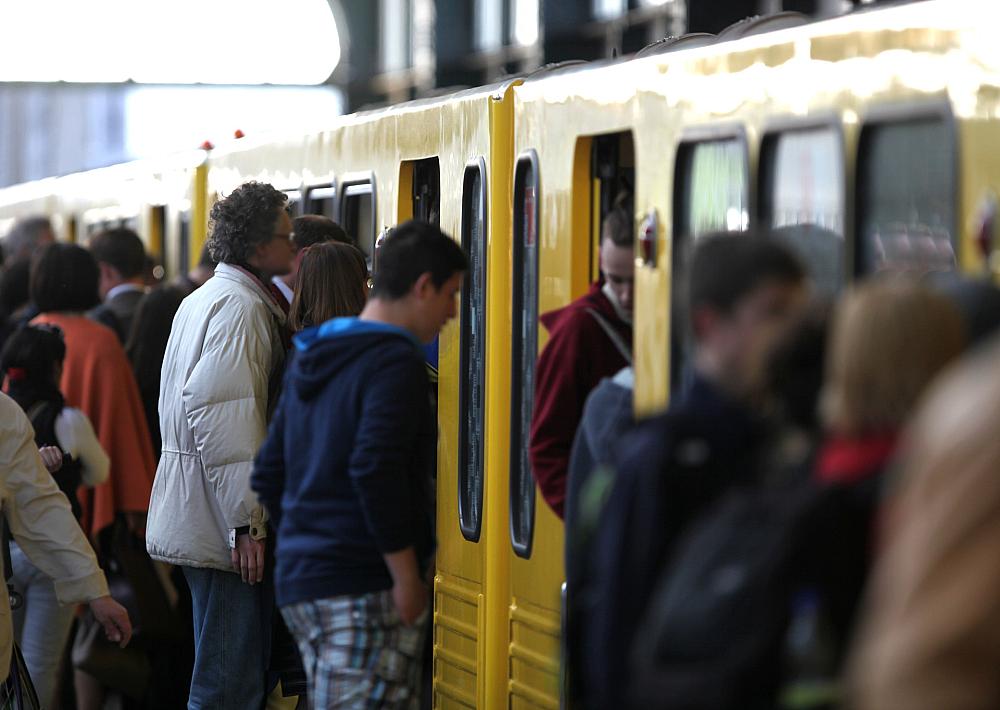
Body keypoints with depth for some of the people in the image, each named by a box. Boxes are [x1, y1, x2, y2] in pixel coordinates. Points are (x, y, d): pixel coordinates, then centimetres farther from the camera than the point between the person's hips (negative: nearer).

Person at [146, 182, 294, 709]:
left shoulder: (200, 301, 18)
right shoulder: (242, 307, -14)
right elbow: (223, 418, -22)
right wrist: (246, 523, -24)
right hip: (222, 518, -11)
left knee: (225, 666, 17)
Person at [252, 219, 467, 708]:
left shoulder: (311, 361, 17)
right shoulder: (395, 361, -11)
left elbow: (269, 474, 20)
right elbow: (375, 470, -22)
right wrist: (407, 577, -17)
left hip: (299, 580, 9)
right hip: (365, 586, -9)